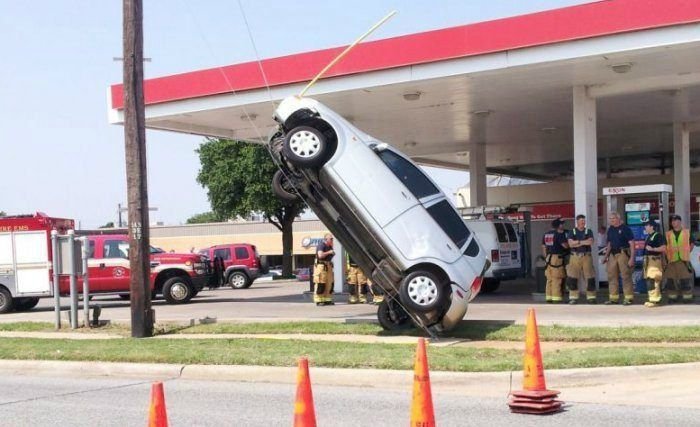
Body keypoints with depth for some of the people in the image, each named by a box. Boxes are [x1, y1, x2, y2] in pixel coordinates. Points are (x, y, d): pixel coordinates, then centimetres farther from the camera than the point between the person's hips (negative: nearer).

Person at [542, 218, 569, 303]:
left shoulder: (546, 234, 14)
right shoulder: (559, 234, -11)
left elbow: (544, 247, 18)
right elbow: (565, 245, -15)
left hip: (548, 257, 8)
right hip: (557, 258, -8)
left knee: (549, 279, 12)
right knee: (556, 280, -6)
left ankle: (549, 297, 14)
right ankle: (556, 298, -7)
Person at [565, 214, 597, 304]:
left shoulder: (588, 231, 9)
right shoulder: (572, 232, 9)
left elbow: (590, 242, -9)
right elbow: (571, 244, -6)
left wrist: (578, 242, -7)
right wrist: (584, 242, -7)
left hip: (587, 256, 0)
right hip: (575, 256, 0)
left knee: (590, 277, -1)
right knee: (572, 277, -2)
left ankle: (591, 297, 7)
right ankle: (573, 298, 5)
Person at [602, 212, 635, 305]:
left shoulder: (625, 228, -7)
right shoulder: (610, 229, 13)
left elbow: (631, 243, -9)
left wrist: (632, 257, -16)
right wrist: (606, 256, 16)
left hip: (623, 254, -7)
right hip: (612, 254, 7)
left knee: (626, 276, -5)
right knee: (612, 276, 8)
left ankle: (629, 298, 0)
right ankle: (614, 298, 16)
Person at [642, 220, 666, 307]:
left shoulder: (658, 236, -8)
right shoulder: (648, 236, 20)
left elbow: (663, 248, -16)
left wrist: (652, 249, -21)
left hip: (654, 259, -10)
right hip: (648, 260, 10)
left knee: (653, 280, -14)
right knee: (648, 280, 12)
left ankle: (655, 300, -14)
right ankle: (650, 298, 18)